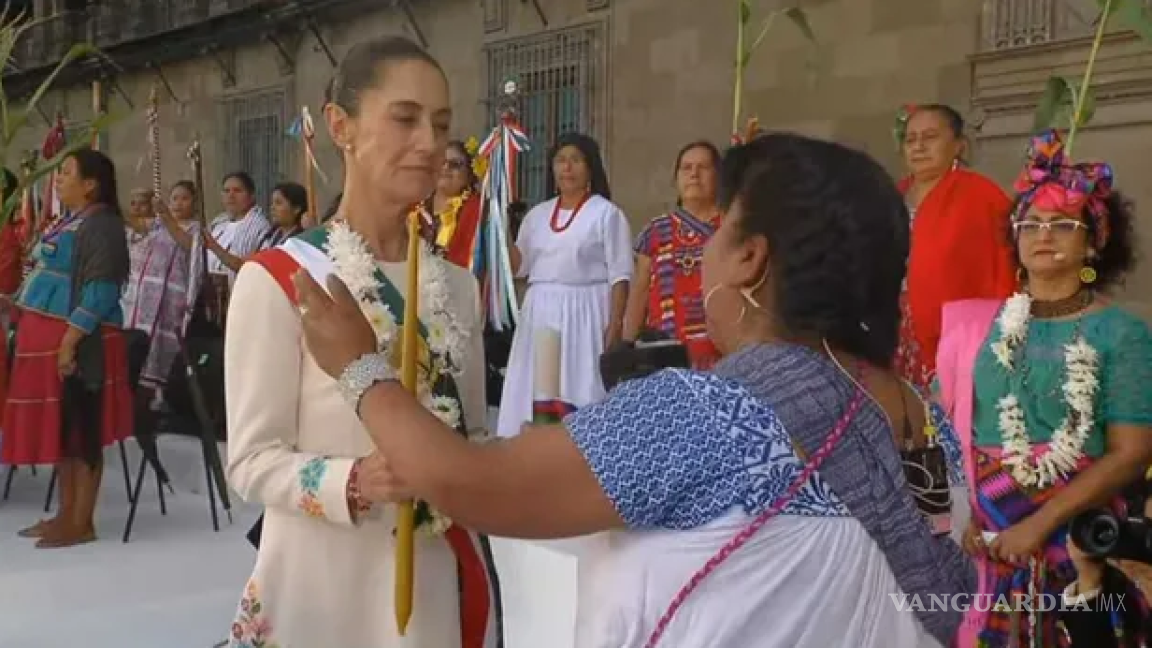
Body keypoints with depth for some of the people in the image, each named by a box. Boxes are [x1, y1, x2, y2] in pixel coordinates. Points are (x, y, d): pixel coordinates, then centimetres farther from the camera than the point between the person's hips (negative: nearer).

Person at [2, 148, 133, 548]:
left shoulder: (101, 224, -12)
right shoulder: (69, 221, 17)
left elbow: (100, 291, -19)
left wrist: (70, 340, -23)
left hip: (78, 341, -9)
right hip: (49, 338, 10)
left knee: (81, 427, -3)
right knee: (58, 426, 13)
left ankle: (82, 523, 4)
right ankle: (66, 514, 21)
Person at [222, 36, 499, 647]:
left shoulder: (458, 286, 8)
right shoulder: (277, 279, -11)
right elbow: (252, 460, -11)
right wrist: (353, 483, -28)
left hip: (440, 581, 5)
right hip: (323, 586, -5)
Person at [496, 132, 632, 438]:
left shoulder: (606, 213, -2)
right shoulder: (538, 214, 15)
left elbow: (620, 275, -6)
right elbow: (519, 265, 13)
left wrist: (615, 324, -15)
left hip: (585, 313, -5)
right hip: (539, 314, 5)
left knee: (579, 390, -7)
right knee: (533, 393, 4)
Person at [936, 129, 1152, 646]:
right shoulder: (981, 324, 4)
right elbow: (944, 422, 4)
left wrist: (1039, 524, -17)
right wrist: (962, 511, -9)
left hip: (1077, 540, -2)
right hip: (983, 537, 2)